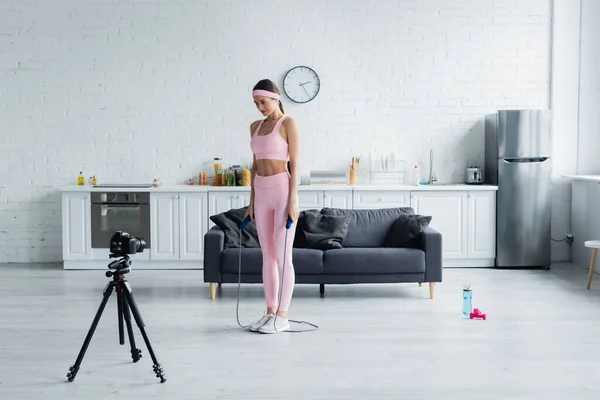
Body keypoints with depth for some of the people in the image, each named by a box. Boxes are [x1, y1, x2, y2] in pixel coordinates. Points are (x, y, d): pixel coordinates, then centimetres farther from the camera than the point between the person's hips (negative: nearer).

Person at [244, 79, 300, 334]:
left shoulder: (288, 124, -4)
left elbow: (294, 164, -9)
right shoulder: (255, 127, 14)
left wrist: (293, 200, -15)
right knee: (267, 255, 9)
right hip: (262, 193, 7)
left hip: (282, 190, -7)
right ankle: (270, 312, 15)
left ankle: (282, 317, 1)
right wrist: (251, 201, 14)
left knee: (283, 255, -5)